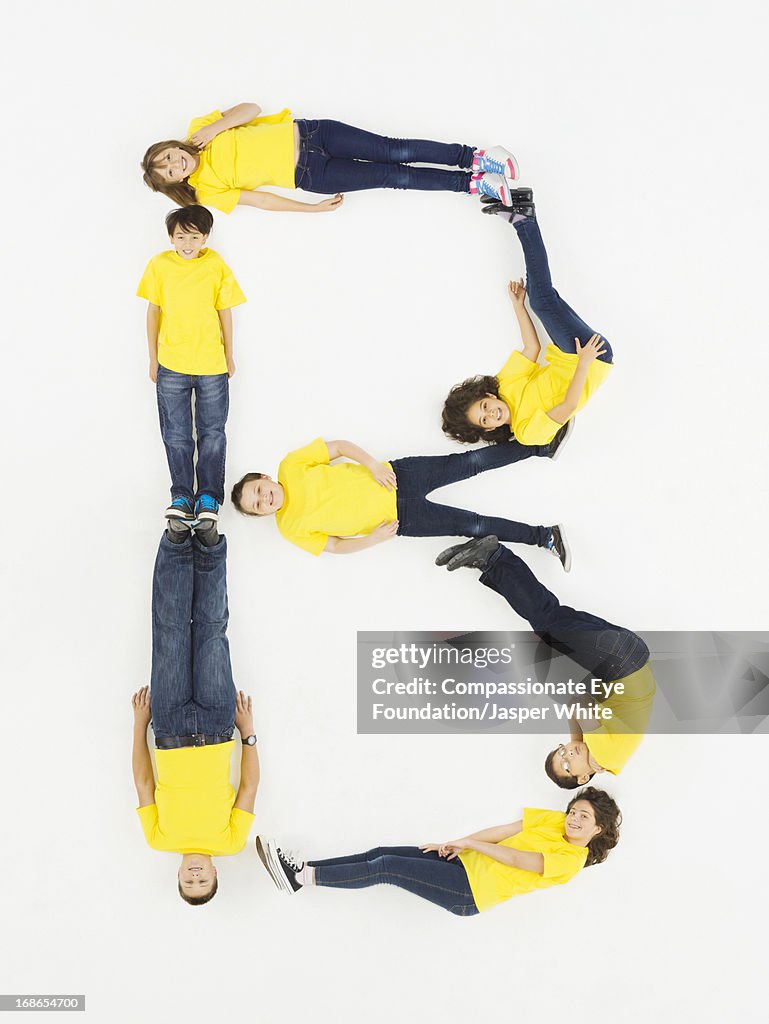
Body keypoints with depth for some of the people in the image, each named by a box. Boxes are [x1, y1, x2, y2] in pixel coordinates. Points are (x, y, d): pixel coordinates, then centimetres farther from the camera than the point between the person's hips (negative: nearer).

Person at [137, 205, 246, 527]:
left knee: (212, 434, 7)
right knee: (176, 436, 7)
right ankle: (182, 497, 16)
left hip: (212, 366, 0)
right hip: (171, 366, 0)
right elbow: (153, 311, 3)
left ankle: (209, 496, 18)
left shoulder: (216, 265, -6)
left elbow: (225, 312, 2)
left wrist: (229, 356, 7)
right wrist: (153, 358, 4)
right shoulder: (160, 265, -4)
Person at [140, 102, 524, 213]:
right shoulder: (208, 192, -3)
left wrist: (215, 127, -16)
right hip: (307, 176, -1)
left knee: (395, 151, -12)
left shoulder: (200, 130, 2)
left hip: (304, 134, 1)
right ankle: (471, 183, -5)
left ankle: (473, 157, -4)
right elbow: (260, 199, -5)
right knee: (394, 176, -10)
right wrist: (315, 208, -8)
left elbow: (251, 109, 0)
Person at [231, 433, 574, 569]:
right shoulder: (290, 528, -6)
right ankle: (543, 537, 4)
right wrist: (373, 539, -14)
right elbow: (334, 546, 0)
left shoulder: (291, 467, -8)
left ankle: (541, 446, 14)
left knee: (468, 462, -2)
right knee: (473, 525, -7)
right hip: (401, 520, -1)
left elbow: (340, 446, -2)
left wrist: (372, 464, -16)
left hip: (392, 477, 1)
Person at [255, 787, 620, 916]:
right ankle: (302, 869, -6)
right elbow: (506, 831, 6)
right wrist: (457, 844, -4)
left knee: (387, 867, -18)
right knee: (383, 853, -7)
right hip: (466, 863, 7)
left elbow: (515, 859, -15)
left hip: (470, 893, -7)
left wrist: (467, 842, -10)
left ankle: (302, 876, -17)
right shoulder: (554, 821, 13)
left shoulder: (571, 860, -9)